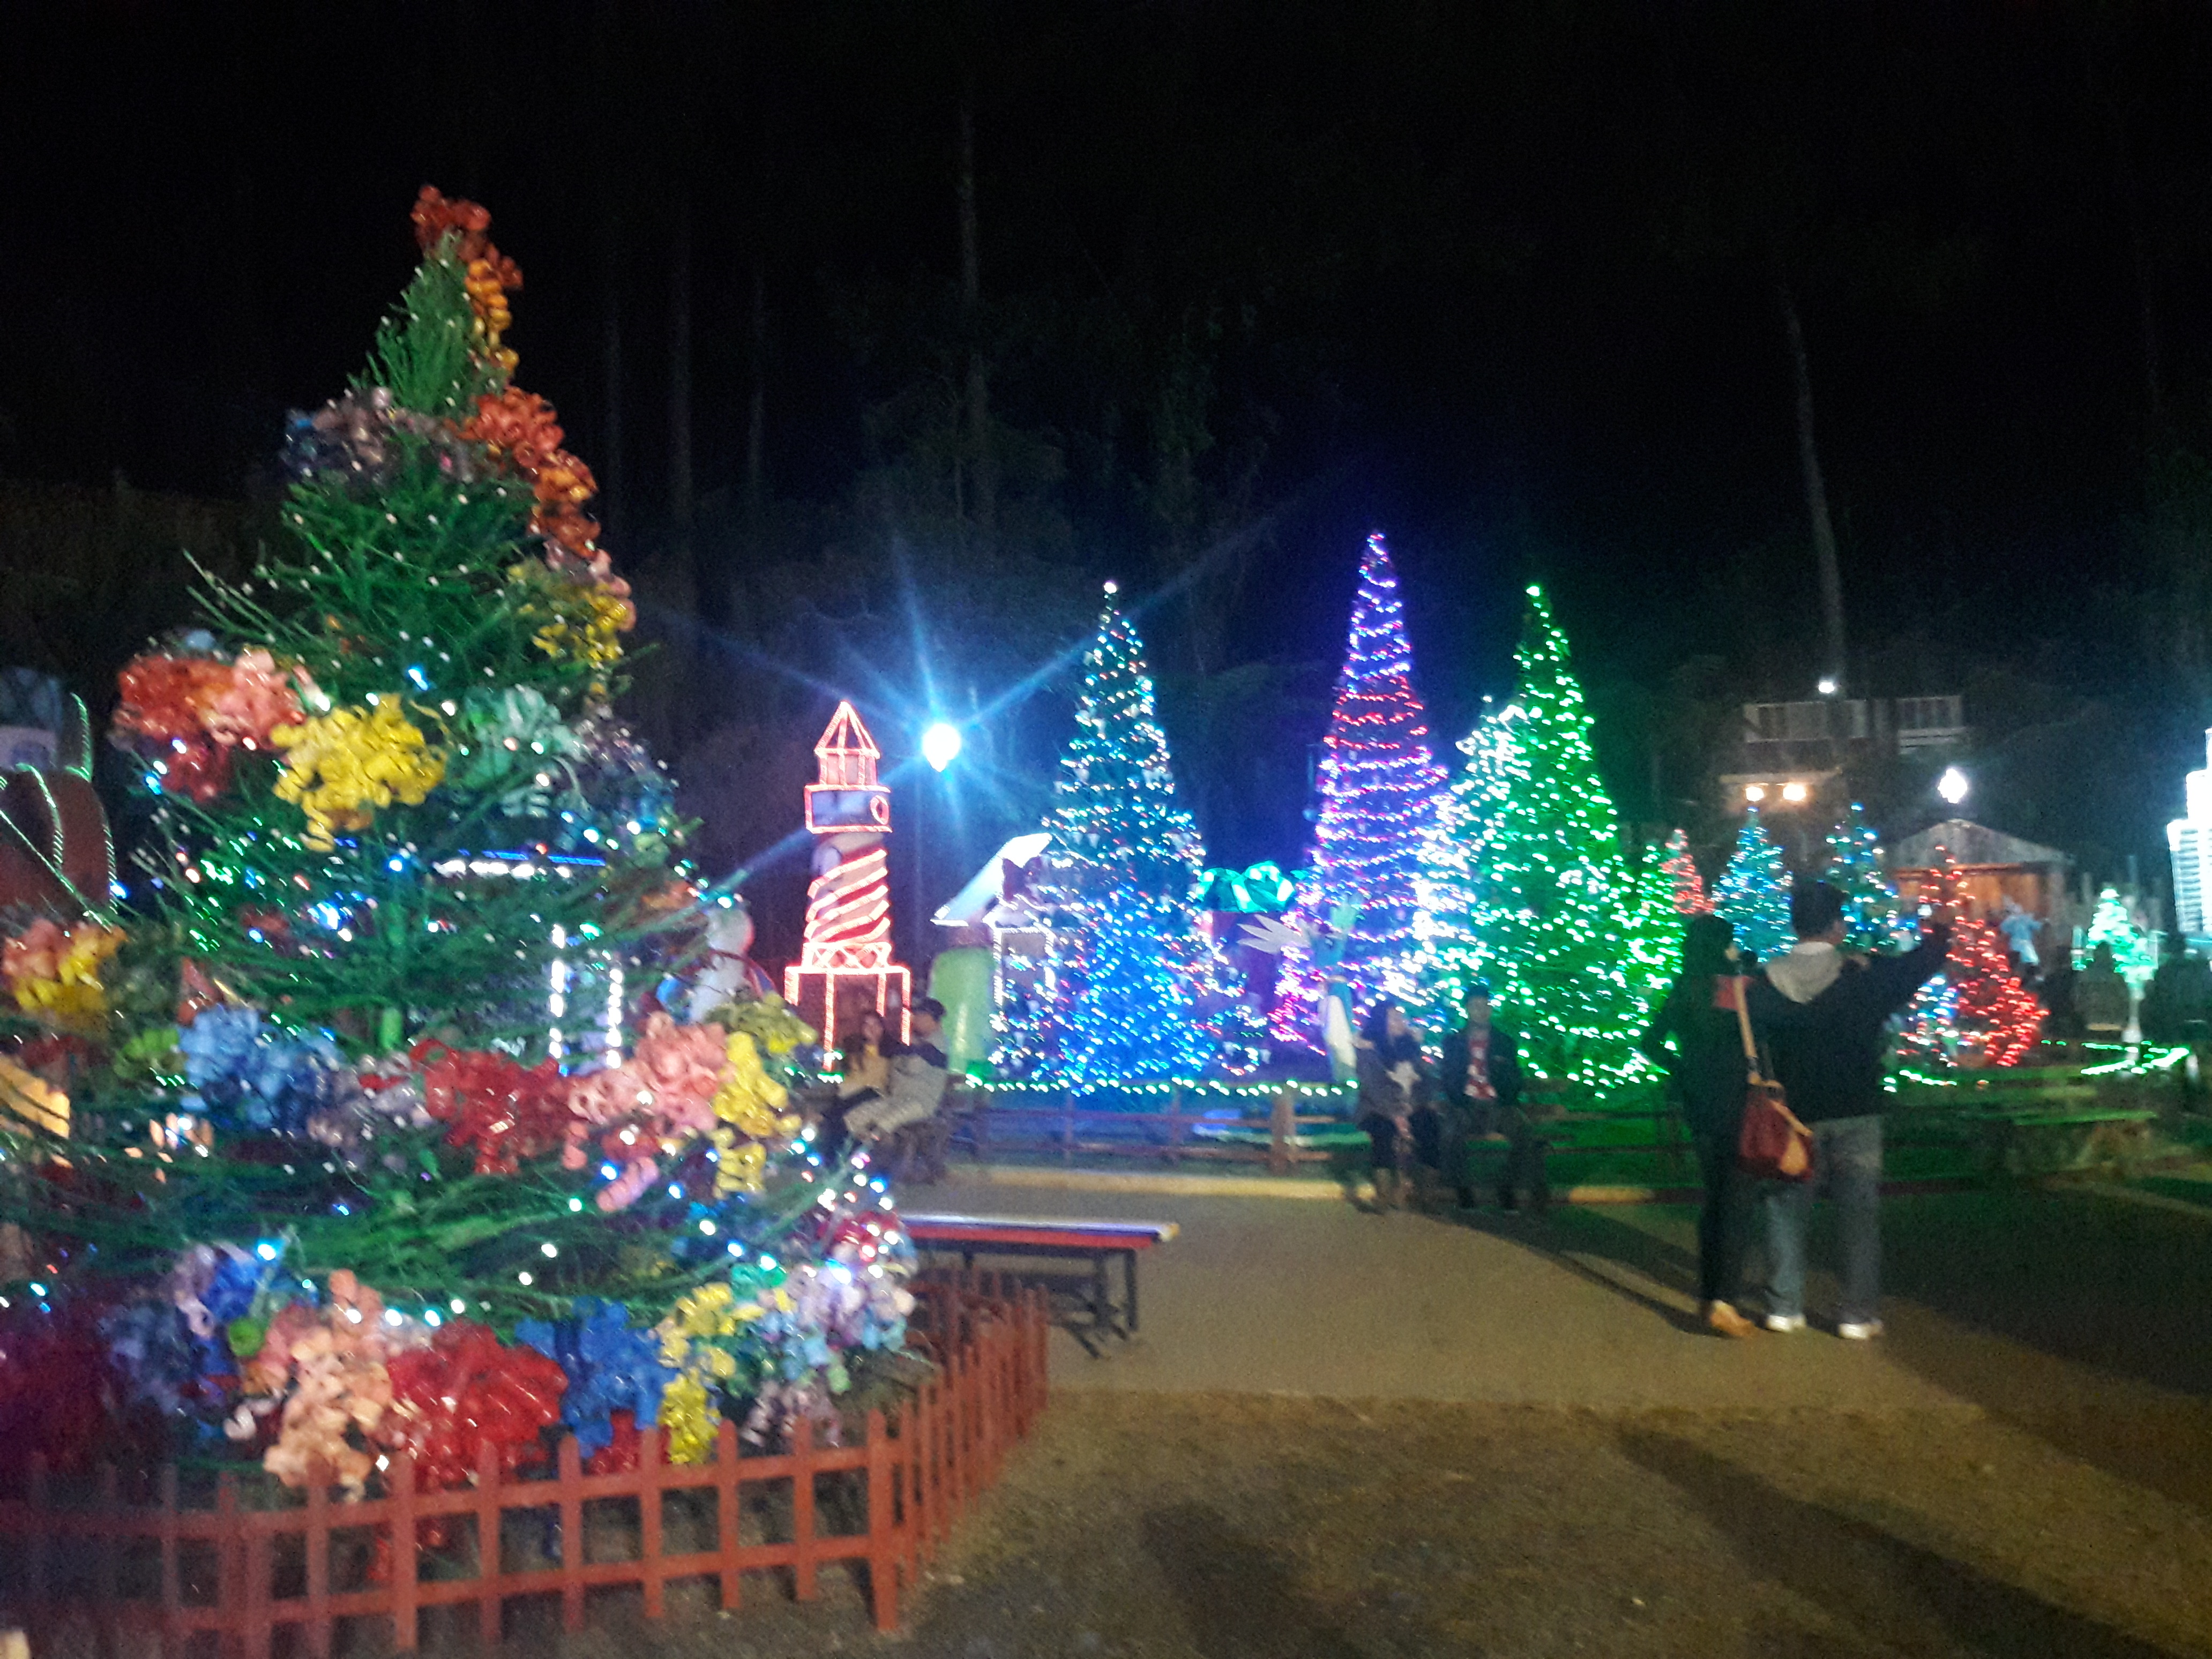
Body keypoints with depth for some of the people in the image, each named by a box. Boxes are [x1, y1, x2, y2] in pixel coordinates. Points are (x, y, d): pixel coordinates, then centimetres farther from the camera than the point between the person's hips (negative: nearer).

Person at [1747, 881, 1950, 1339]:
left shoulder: (1766, 985, -5)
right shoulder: (1864, 976, -9)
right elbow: (1923, 962, 5)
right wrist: (1938, 931, 25)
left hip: (1795, 1117, 2)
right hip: (1855, 1116, -1)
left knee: (1787, 1211, 11)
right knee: (1860, 1216, 7)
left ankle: (1784, 1307, 14)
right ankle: (1859, 1315, 11)